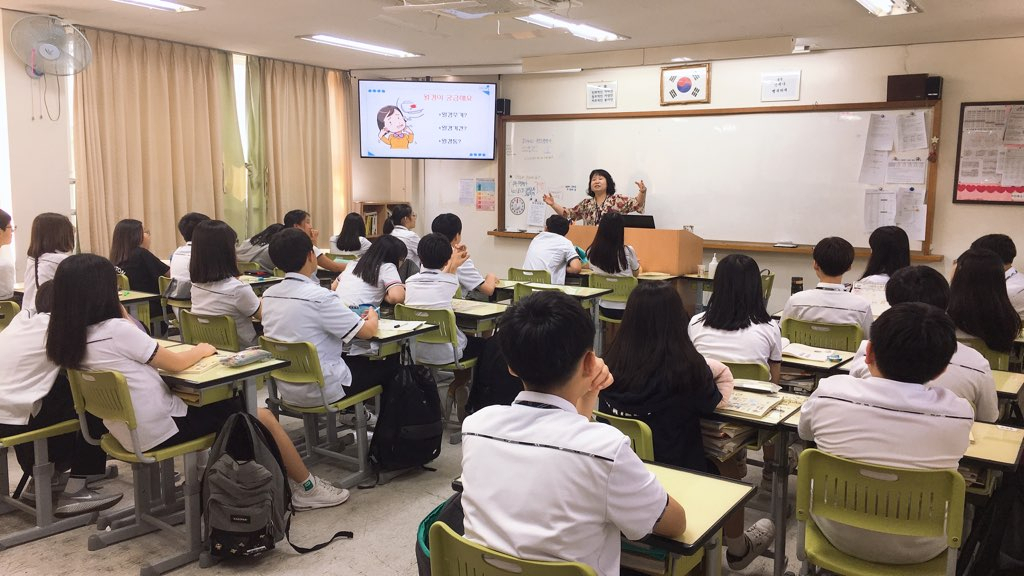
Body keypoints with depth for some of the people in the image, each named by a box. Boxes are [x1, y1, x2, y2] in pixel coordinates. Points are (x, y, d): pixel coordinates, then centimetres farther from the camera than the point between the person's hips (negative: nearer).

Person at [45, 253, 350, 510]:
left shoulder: (68, 338, 1)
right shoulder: (115, 330, -23)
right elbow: (177, 363, -11)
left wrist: (122, 316, 5)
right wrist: (202, 350, 7)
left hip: (127, 432, 9)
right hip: (161, 430, -9)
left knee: (226, 402, 22)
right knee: (263, 417, 4)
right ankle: (307, 489, 21)